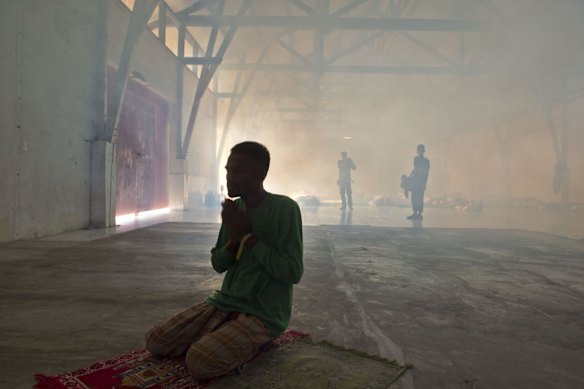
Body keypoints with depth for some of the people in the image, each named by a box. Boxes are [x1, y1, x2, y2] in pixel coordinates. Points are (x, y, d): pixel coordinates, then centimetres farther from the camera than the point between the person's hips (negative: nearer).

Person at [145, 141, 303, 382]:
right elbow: (218, 265, 9)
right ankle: (229, 338, 10)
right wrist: (233, 239, -12)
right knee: (155, 342, -3)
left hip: (264, 314, -6)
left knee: (200, 362, -26)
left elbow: (293, 272, -20)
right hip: (224, 303, 7)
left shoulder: (285, 208, -15)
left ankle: (252, 341, 0)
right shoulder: (234, 208, 5)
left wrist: (247, 236, -17)